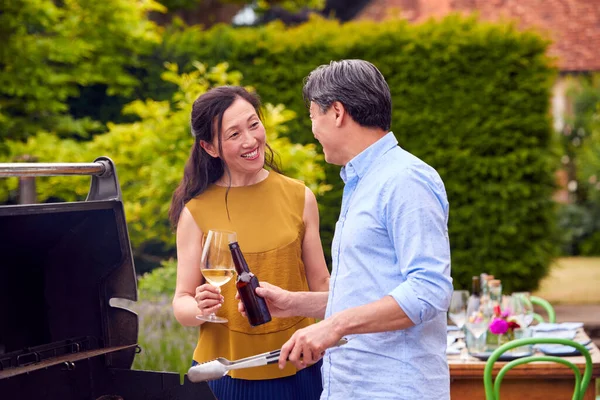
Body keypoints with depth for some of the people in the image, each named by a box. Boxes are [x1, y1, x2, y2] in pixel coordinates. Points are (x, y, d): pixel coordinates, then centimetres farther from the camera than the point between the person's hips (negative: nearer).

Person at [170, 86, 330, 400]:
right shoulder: (196, 212, -6)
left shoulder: (300, 198, -1)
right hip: (226, 373, -1)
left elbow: (321, 286, 6)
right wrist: (200, 308, -22)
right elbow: (181, 302, -2)